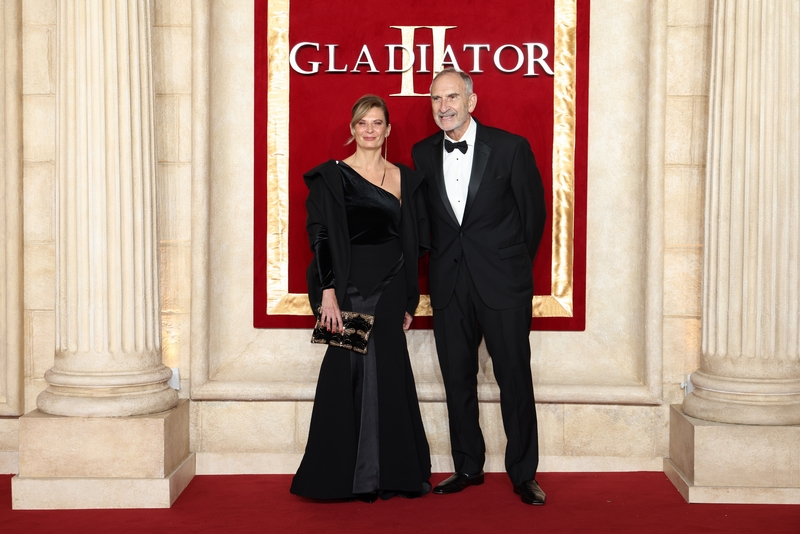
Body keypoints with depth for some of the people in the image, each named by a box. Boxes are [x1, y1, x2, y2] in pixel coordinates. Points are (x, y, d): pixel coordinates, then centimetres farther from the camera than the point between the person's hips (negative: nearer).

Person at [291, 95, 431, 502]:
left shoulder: (405, 179, 10)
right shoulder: (332, 177, -1)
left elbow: (415, 243, 12)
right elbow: (321, 237, -7)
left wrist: (409, 300, 8)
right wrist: (328, 292, -16)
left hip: (390, 290, 4)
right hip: (351, 288, -4)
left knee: (389, 375, 6)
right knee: (355, 372, -2)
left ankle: (392, 474, 17)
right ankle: (356, 478, 10)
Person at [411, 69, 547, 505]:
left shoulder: (510, 147, -5)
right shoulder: (422, 154, 6)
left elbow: (533, 211, 3)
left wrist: (514, 265, 10)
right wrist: (444, 260, 12)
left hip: (502, 282, -3)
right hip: (449, 284, 3)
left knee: (514, 378, 1)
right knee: (457, 379, 9)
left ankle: (523, 473, 15)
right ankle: (468, 467, 23)